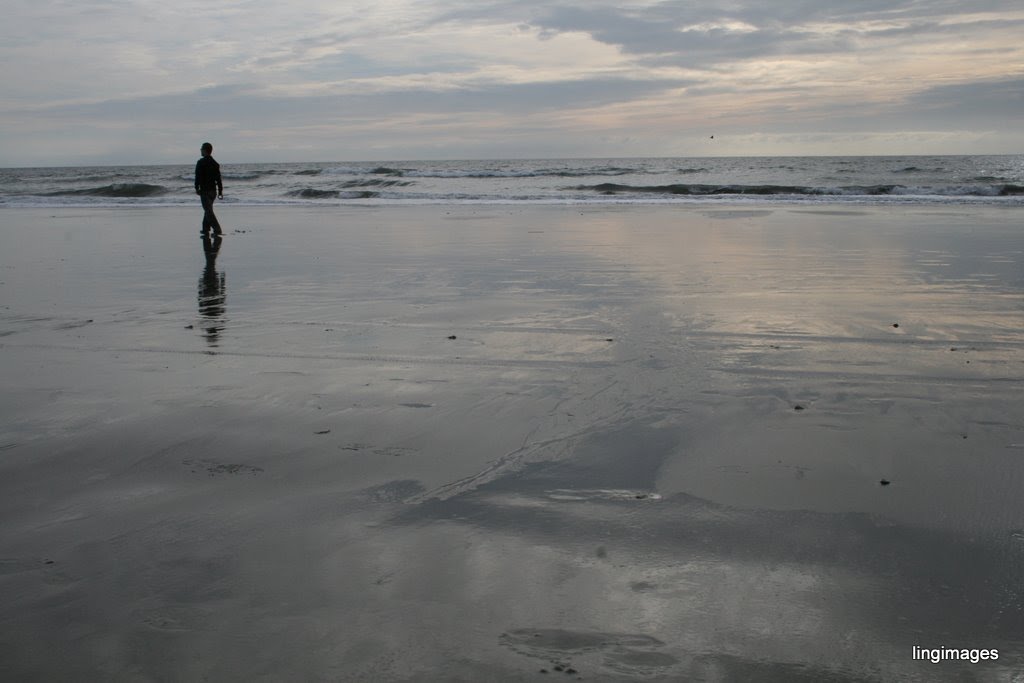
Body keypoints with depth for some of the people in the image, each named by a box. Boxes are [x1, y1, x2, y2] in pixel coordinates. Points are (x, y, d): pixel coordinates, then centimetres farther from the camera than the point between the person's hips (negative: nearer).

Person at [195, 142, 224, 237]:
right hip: (213, 190, 7)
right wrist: (220, 191, 12)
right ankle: (205, 230, 23)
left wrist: (197, 188, -4)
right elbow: (218, 178, 10)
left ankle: (217, 229, -17)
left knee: (209, 211, -7)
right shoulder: (215, 163, 10)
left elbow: (198, 176, -13)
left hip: (205, 190, -7)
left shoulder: (201, 162, -11)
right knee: (208, 210, 17)